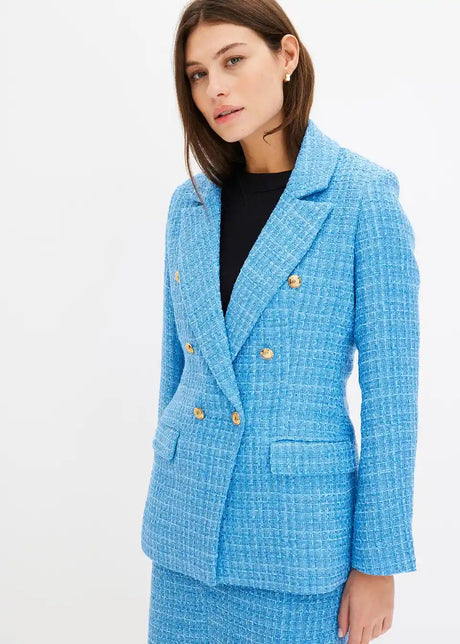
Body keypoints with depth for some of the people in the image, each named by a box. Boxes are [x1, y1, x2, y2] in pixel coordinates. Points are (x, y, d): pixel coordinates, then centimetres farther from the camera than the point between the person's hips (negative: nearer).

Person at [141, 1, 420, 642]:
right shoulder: (191, 203, 4)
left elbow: (390, 390, -11)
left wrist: (376, 562, -9)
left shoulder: (364, 196, -11)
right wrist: (168, 490, 15)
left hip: (297, 524, -4)